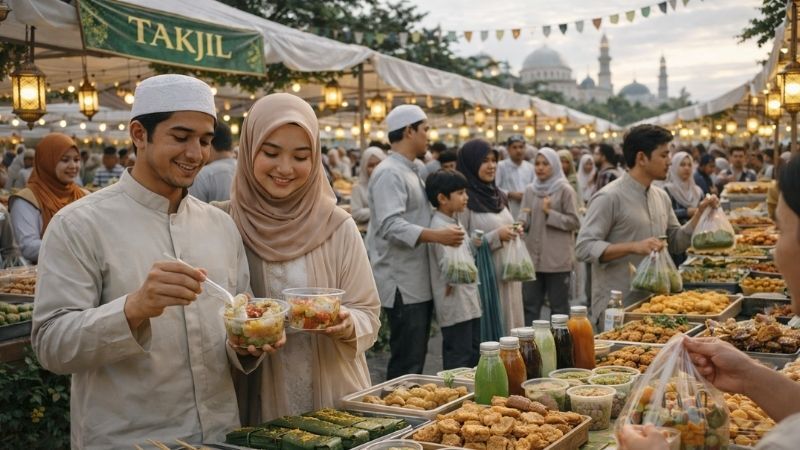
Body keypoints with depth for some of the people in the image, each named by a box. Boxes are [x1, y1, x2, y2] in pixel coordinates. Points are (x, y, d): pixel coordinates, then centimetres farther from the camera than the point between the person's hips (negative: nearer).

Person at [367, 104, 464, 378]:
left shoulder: (411, 171, 17)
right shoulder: (389, 173, -15)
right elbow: (390, 226, -26)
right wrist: (436, 236, -34)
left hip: (419, 282, 10)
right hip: (402, 285, -10)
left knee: (416, 359, 15)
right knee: (406, 364, -6)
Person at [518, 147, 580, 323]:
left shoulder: (565, 190, -5)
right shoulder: (530, 190, 10)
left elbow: (574, 222, -7)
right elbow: (524, 217, 9)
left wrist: (550, 213, -14)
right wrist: (520, 222, -13)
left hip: (558, 259, -5)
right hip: (532, 257, 5)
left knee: (559, 306, 6)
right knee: (529, 304, 9)